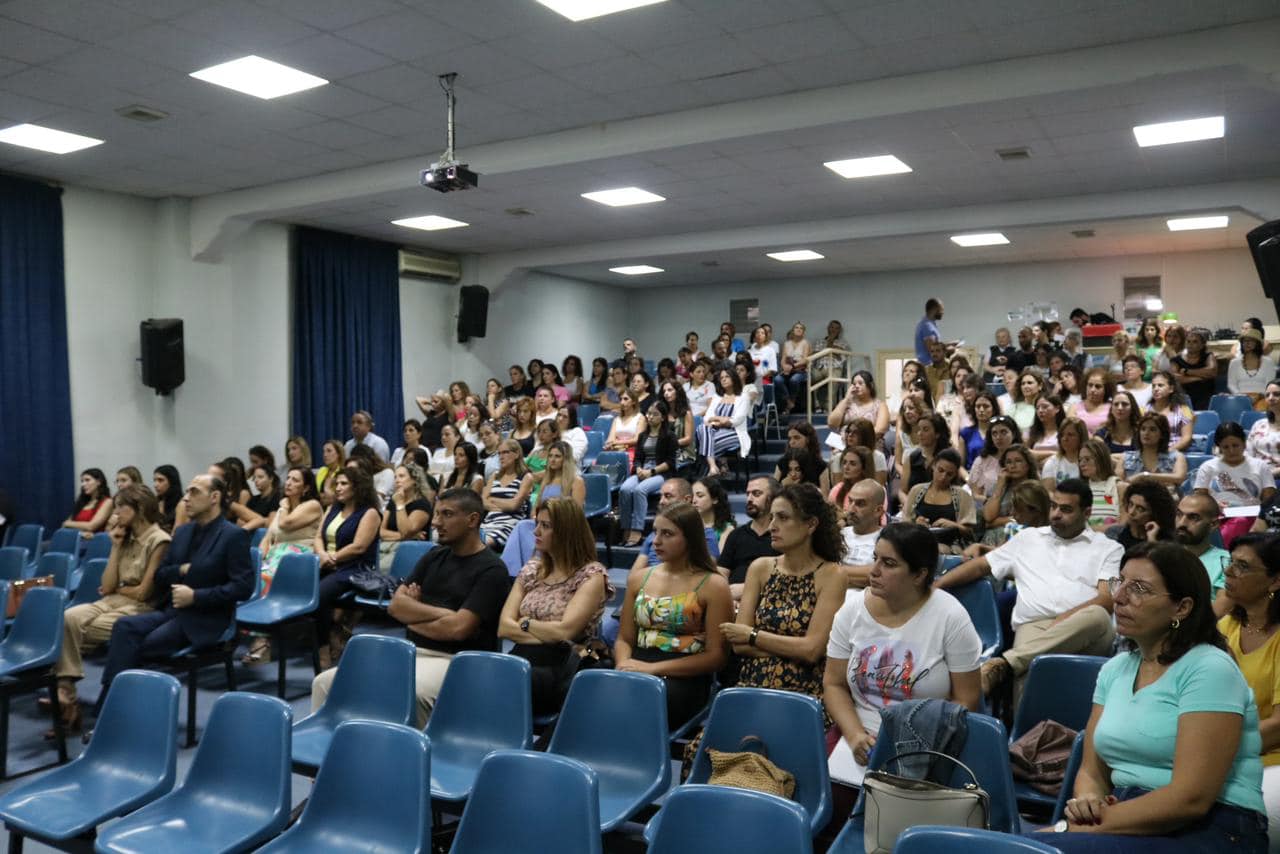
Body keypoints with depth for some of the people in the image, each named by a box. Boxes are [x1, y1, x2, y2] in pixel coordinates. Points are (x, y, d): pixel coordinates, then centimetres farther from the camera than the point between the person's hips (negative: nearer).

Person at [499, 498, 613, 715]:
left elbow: (563, 631, -14)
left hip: (558, 668, -5)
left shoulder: (592, 575, -1)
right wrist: (548, 635, -8)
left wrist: (525, 623, 2)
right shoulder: (531, 569, 16)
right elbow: (504, 627, 6)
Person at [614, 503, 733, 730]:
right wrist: (623, 665, -8)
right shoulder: (638, 578, 15)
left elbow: (716, 656, -5)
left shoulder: (713, 586, -1)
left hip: (685, 679, -4)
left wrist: (653, 668, -13)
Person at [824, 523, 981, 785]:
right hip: (862, 741, 3)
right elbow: (834, 684, 5)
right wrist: (855, 735, -11)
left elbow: (965, 700, -5)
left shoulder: (950, 618, -9)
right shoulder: (852, 609, 0)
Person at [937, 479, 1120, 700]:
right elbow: (980, 566, 26)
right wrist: (932, 587, 15)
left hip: (1083, 631, 1)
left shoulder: (1109, 548, 17)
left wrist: (1062, 620, -13)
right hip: (1033, 627, 0)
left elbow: (1108, 599, 2)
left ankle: (1004, 663, -40)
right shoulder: (1028, 537, 26)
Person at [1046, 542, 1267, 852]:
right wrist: (1085, 803, -11)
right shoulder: (1114, 669, 11)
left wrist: (1088, 826, -18)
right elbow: (1092, 772, 12)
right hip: (1132, 820, 6)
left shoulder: (1210, 669, -11)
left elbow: (1191, 798, -19)